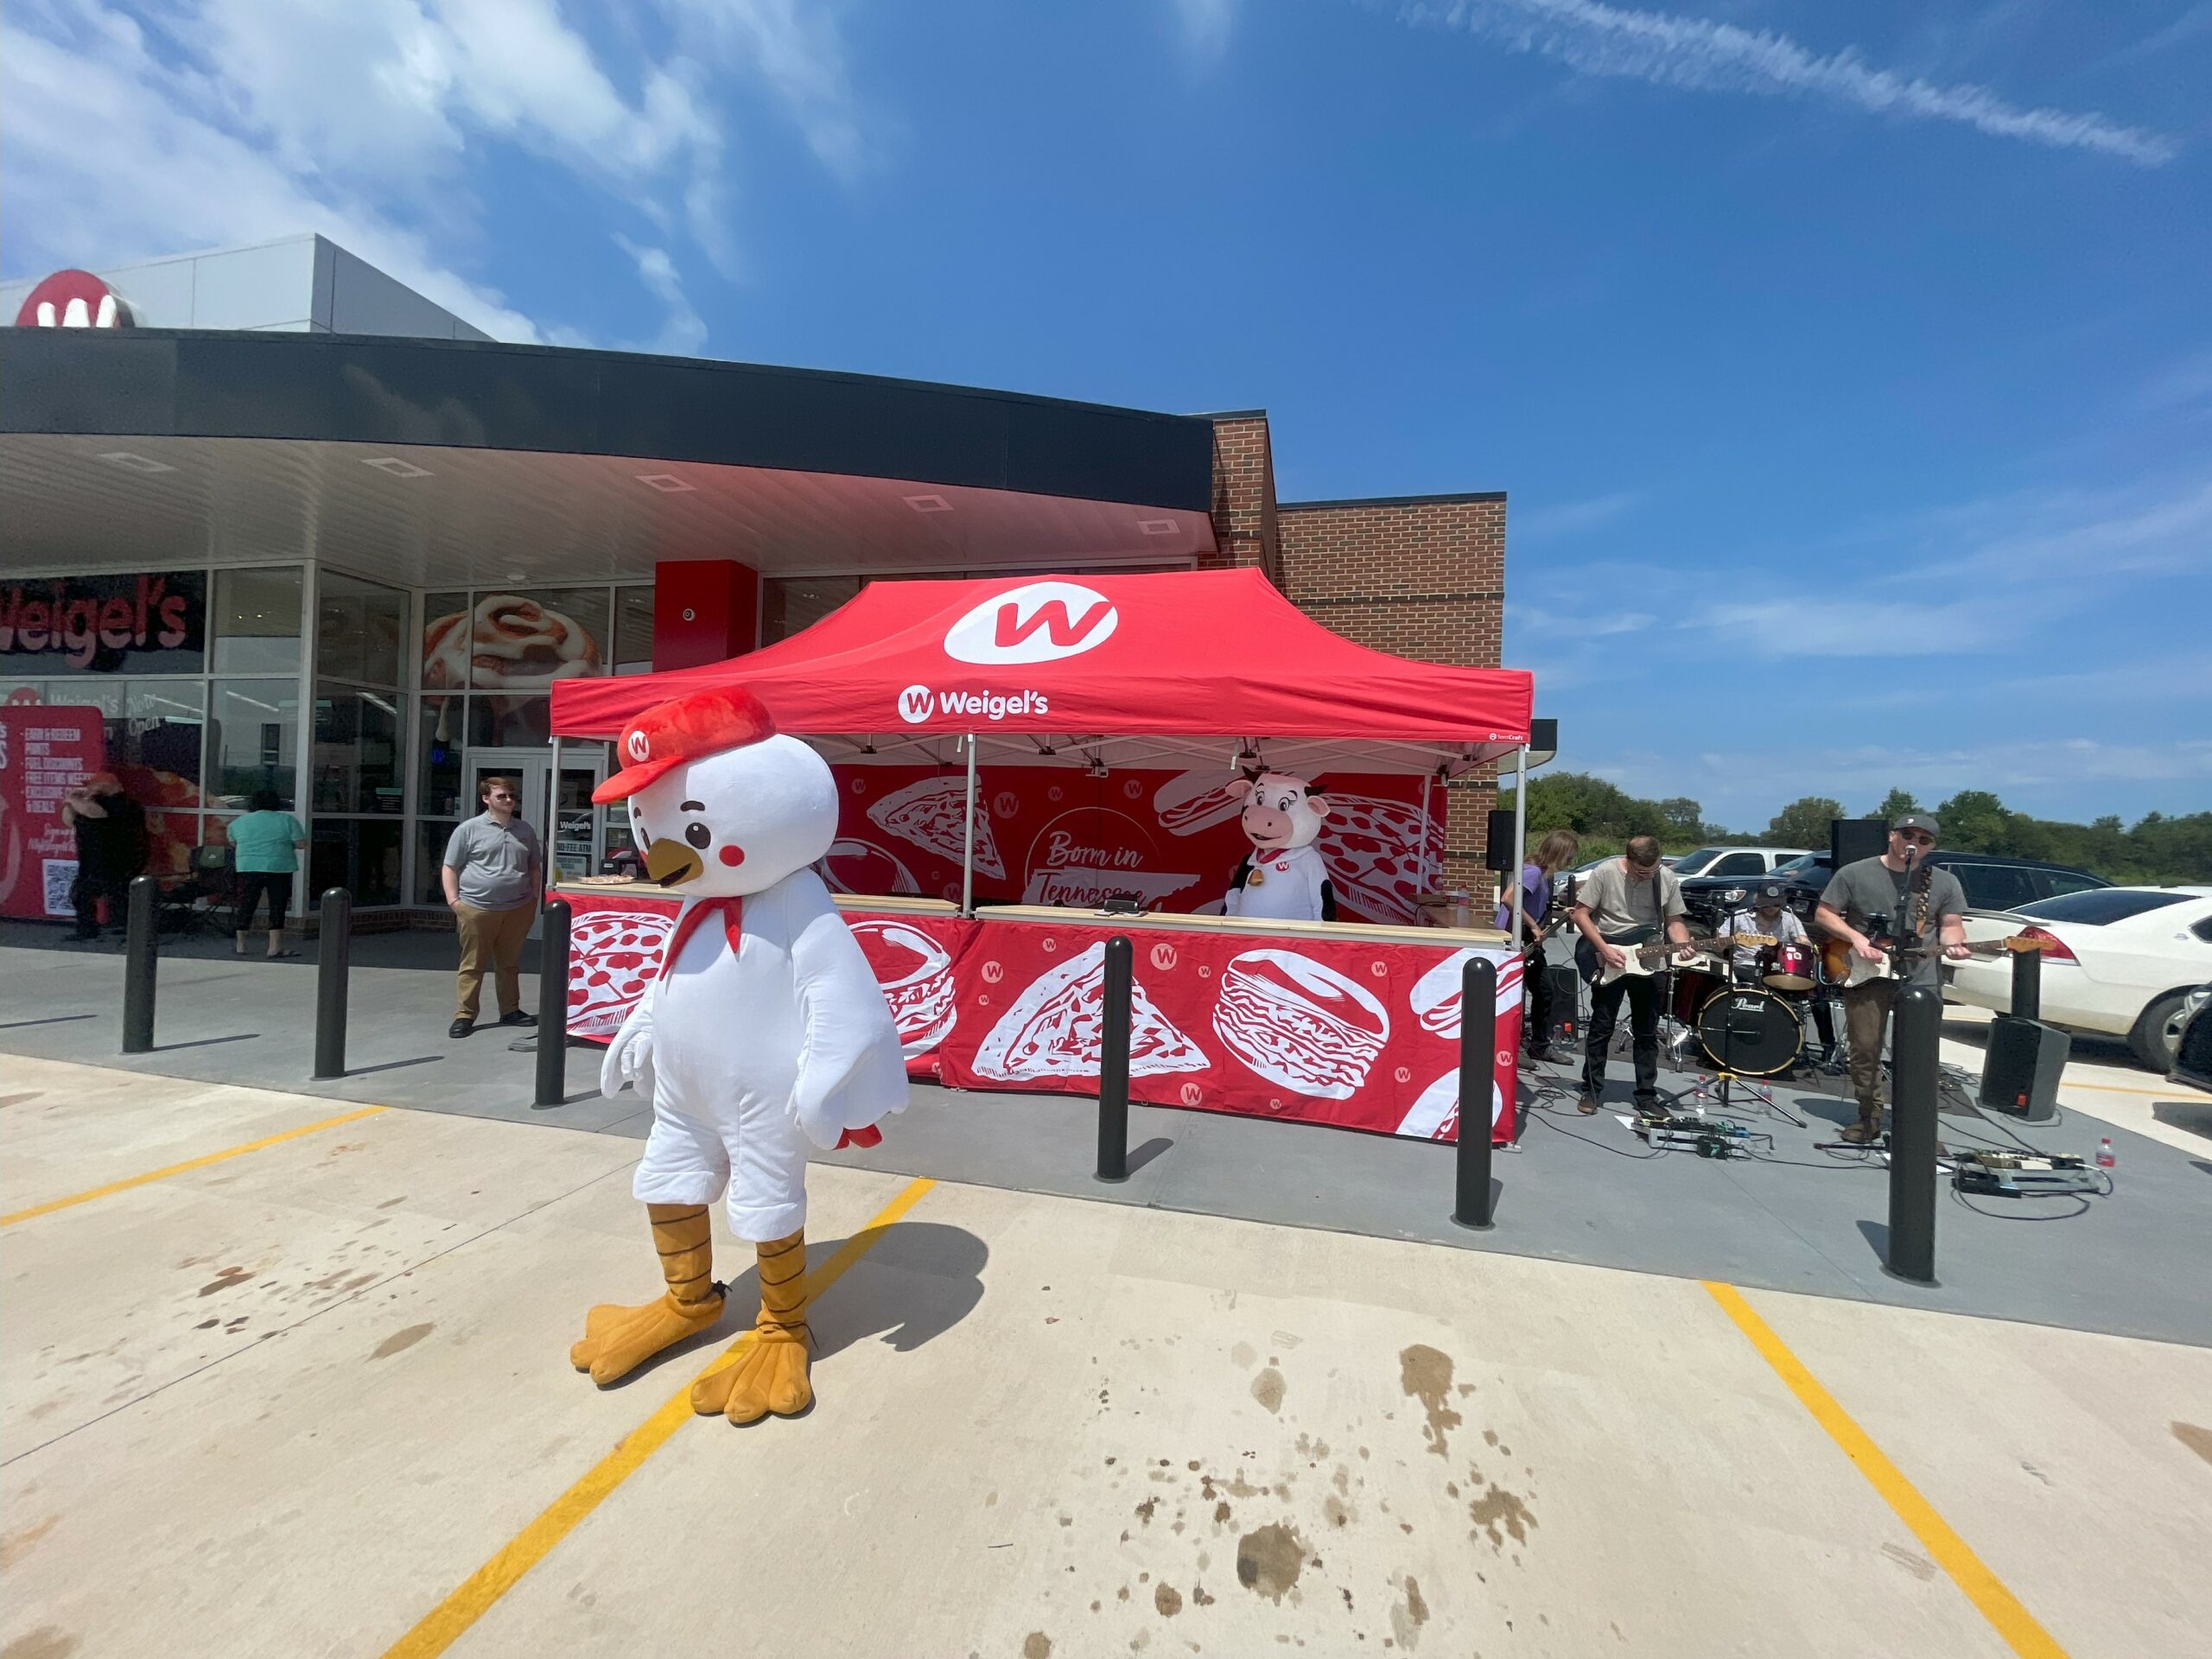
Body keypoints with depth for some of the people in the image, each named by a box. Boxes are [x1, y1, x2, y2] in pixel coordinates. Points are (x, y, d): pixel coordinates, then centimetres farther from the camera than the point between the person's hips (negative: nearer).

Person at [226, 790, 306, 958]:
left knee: (246, 907, 11)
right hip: (279, 869, -2)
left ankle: (241, 946, 20)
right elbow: (301, 843, -5)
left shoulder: (239, 821, 8)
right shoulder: (287, 819, -1)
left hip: (249, 869, 2)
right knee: (278, 907, 1)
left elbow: (233, 844, 18)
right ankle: (275, 947, -1)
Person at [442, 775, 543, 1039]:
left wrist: (536, 895, 9)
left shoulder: (525, 830, 13)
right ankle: (464, 1015, 11)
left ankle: (510, 1011, 23)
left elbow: (535, 867, 20)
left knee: (510, 963, 13)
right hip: (477, 908, -4)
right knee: (472, 965, 3)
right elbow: (450, 868, 2)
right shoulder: (469, 829, 0)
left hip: (518, 909, 4)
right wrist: (453, 899, -8)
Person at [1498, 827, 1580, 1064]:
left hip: (1529, 942, 10)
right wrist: (1534, 926, -25)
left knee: (1544, 990, 16)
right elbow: (1508, 899, -32)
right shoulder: (1533, 871, -19)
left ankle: (1540, 1045, 28)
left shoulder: (1545, 874, 10)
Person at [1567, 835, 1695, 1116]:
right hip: (1609, 957, -3)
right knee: (1601, 1027, 2)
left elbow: (1674, 920, 6)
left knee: (1647, 1031, 9)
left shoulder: (1667, 879, -2)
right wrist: (1604, 949, -16)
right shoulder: (1605, 873, -12)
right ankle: (1591, 1091, 12)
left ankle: (1647, 1096, 19)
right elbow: (1581, 914, -9)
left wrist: (1682, 944, -14)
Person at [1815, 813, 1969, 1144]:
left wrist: (1953, 944, -13)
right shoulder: (1854, 874, 1)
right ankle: (1869, 1119, 15)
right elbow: (1823, 914, 3)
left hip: (1922, 979, 2)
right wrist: (1855, 938, -11)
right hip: (1865, 975, -1)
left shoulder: (1945, 883, 7)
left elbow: (1951, 924, 9)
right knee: (1865, 1051, 3)